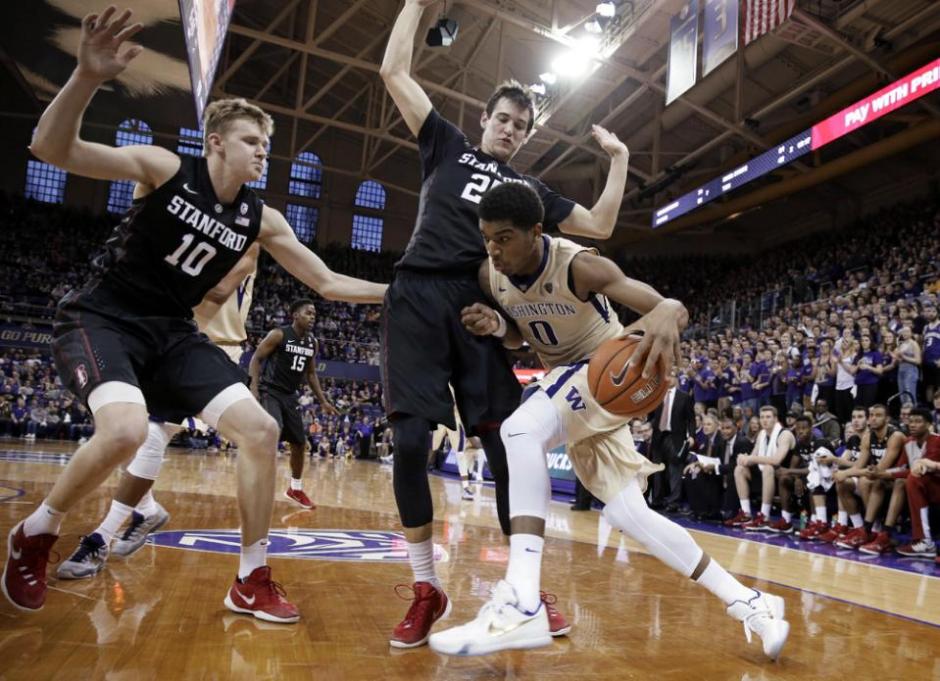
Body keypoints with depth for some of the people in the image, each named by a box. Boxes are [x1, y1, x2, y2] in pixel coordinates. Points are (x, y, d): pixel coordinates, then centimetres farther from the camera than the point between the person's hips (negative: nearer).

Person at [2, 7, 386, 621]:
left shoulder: (262, 219, 2)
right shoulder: (166, 168, -9)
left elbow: (328, 282, 5)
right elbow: (52, 149, -18)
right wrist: (87, 77, -34)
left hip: (173, 332, 5)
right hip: (101, 317, -5)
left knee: (260, 429, -12)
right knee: (126, 429, -33)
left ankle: (253, 582, 1)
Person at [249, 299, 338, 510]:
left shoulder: (313, 343, 6)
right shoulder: (278, 334, -12)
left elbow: (311, 374, 17)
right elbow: (256, 359, -11)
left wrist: (323, 401, 14)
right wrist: (254, 388, -23)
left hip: (290, 395, 7)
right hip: (270, 391, -7)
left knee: (300, 444, 11)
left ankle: (295, 488, 30)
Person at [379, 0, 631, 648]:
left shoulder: (529, 189, 22)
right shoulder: (447, 145, 19)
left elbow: (599, 226, 17)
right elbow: (394, 72, 16)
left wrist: (619, 158, 16)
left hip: (477, 310, 2)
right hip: (418, 299, -1)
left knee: (506, 447, -6)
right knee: (411, 442, -12)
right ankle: (427, 589, 5)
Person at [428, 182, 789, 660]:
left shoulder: (578, 266, -26)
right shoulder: (490, 275, -9)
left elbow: (674, 307, -31)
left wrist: (665, 316, -57)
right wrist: (496, 326, -15)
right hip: (565, 378, 7)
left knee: (520, 429, -34)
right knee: (630, 516, 3)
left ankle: (522, 604, -35)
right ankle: (746, 602, 18)